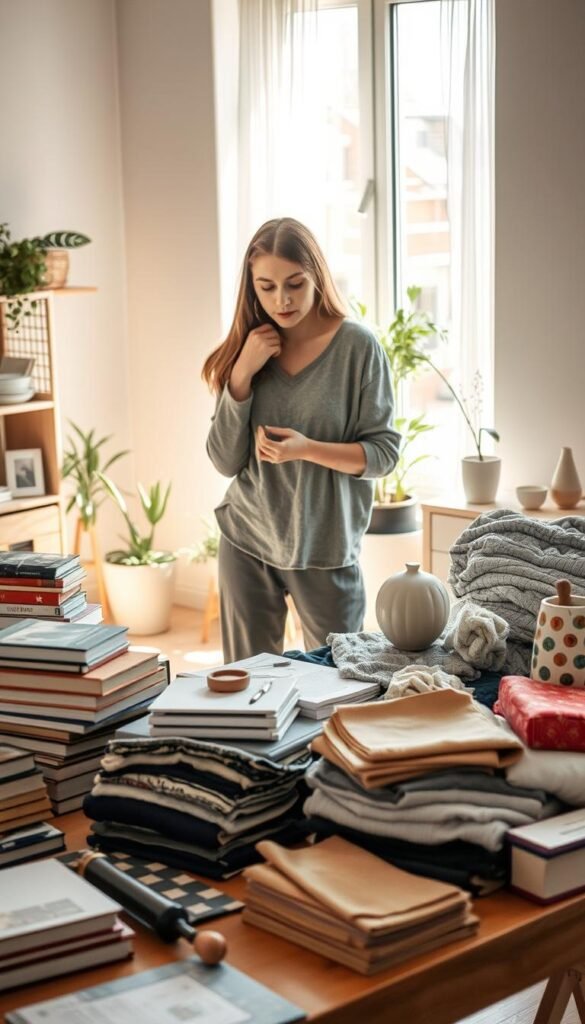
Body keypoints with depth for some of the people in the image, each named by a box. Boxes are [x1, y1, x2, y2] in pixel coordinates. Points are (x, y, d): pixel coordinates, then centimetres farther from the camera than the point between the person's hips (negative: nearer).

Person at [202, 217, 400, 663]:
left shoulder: (358, 346, -9)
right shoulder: (245, 350, 0)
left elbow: (384, 452, -7)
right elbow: (225, 461, -2)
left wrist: (308, 449, -23)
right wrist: (242, 374, -13)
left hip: (326, 547, -2)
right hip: (247, 542, 3)